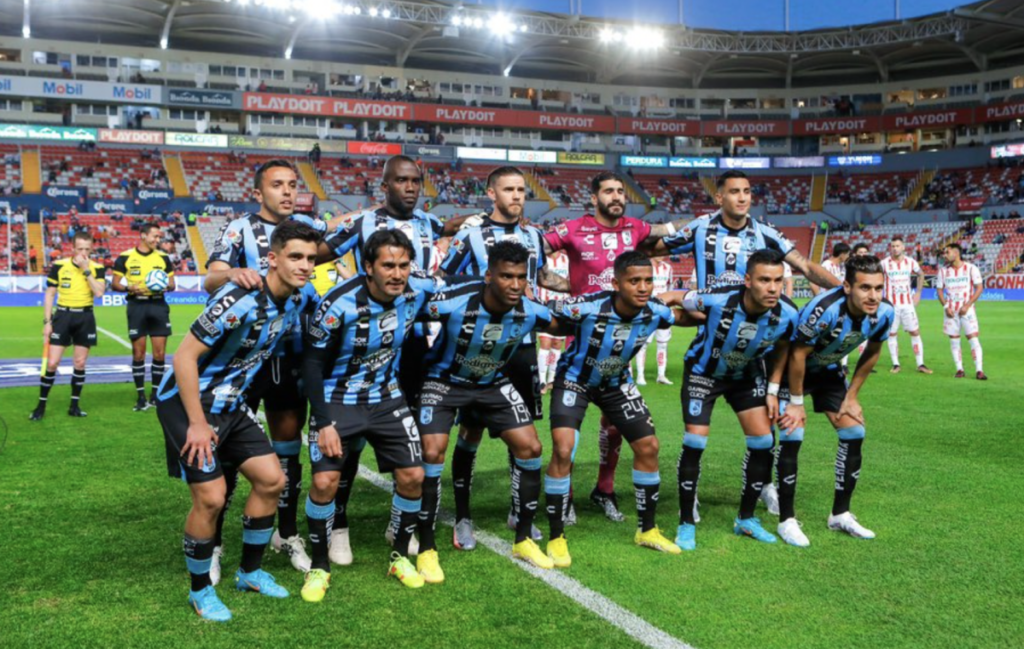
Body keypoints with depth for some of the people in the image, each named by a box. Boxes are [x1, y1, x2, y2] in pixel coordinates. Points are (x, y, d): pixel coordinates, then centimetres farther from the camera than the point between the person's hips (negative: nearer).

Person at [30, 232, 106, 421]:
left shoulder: (97, 268, -2)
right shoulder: (59, 265, -3)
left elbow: (99, 293, -17)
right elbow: (49, 294, 1)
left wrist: (86, 269, -18)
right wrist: (47, 321, -4)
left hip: (85, 317, 1)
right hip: (63, 315, -1)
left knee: (80, 364, 5)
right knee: (51, 363, -4)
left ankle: (75, 405, 16)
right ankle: (41, 406, 8)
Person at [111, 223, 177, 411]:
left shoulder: (163, 257, 8)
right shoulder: (125, 257, 0)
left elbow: (171, 283, 13)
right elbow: (115, 284, 3)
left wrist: (166, 286, -10)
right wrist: (130, 287, -16)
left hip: (158, 305, 2)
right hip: (137, 306, -2)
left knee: (159, 353, 1)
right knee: (138, 353, 2)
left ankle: (156, 394, 14)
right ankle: (141, 396, 12)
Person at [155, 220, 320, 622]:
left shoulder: (298, 299, -3)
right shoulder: (240, 299, -27)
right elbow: (184, 357, -25)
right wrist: (198, 424, -22)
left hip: (231, 405, 8)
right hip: (187, 403, -8)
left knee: (271, 480, 7)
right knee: (211, 497, -12)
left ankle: (250, 572, 26)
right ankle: (200, 590, 11)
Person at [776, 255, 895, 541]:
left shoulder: (884, 312, -20)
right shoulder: (824, 309, -39)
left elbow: (871, 353, 0)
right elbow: (798, 355, -26)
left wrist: (851, 396, 3)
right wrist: (797, 402, -17)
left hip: (829, 371, 6)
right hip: (793, 368, -6)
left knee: (855, 435, 1)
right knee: (792, 437, -17)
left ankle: (840, 514, 16)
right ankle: (786, 519, -3)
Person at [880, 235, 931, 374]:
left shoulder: (911, 262, 2)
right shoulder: (884, 263, -5)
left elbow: (921, 275, 20)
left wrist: (918, 292, 12)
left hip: (908, 303, 2)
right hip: (891, 304, -2)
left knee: (915, 332, 0)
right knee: (892, 334, 1)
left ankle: (920, 364, 5)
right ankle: (896, 364, 10)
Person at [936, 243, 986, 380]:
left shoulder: (971, 268, -4)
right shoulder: (943, 271, 5)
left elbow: (979, 288, -4)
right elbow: (939, 290, 9)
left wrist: (967, 305, -13)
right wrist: (946, 307, -5)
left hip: (966, 309, -3)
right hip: (950, 310, 3)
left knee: (973, 338, -8)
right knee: (954, 340, 3)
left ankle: (979, 370, -6)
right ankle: (959, 369, 10)